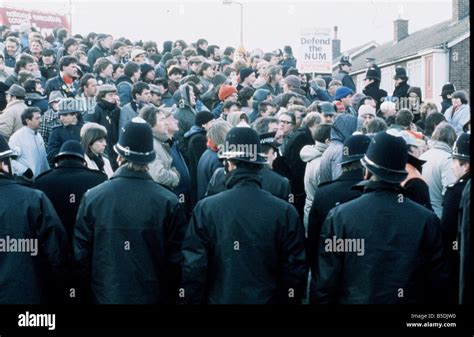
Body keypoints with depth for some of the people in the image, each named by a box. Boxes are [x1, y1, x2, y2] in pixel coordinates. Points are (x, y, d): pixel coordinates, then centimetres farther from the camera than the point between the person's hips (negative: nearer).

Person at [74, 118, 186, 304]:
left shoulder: (92, 197, -10)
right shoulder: (169, 202, -13)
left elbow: (81, 253, -4)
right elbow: (176, 258, -7)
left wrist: (93, 287, 12)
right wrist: (169, 294, 9)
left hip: (106, 295, 1)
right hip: (154, 296, -1)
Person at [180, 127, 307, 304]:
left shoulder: (206, 209, -13)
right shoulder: (286, 212, -11)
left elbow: (193, 268, -11)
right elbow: (296, 271, -6)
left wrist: (192, 300, 2)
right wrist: (290, 299, 8)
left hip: (220, 298, -1)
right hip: (267, 299, 1)